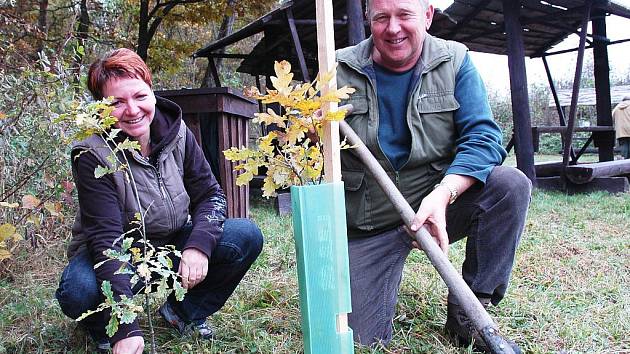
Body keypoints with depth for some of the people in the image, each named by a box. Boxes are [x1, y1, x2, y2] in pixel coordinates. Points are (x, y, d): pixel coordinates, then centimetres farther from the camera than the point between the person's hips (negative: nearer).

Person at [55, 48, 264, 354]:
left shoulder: (177, 133, -10)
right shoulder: (92, 155, -22)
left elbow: (210, 194, -5)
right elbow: (105, 237, -29)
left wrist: (198, 244, -27)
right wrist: (126, 329, -37)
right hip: (117, 257, -3)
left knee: (247, 236, -17)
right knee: (78, 291, -36)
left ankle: (185, 311, 4)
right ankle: (103, 327, 3)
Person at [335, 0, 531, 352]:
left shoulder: (455, 61, -4)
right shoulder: (340, 70, -6)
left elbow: (483, 136, -14)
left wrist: (443, 193, -33)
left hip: (438, 205, 1)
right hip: (368, 226, -1)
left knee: (511, 185, -25)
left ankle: (467, 312, -7)